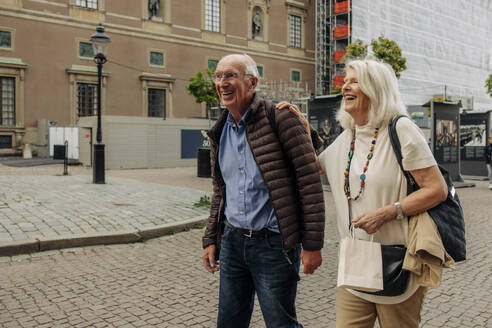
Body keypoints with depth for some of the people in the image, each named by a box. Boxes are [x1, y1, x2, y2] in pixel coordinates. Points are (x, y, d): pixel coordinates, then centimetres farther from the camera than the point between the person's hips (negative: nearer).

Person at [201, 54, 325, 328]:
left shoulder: (280, 118, -11)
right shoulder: (220, 132, 10)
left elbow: (310, 182, -14)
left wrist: (312, 244, -15)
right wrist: (211, 240, 14)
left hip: (274, 243, -6)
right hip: (233, 241, 7)